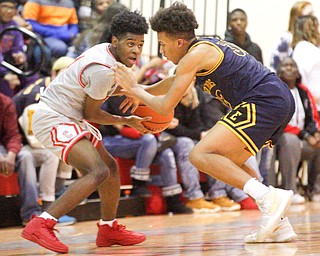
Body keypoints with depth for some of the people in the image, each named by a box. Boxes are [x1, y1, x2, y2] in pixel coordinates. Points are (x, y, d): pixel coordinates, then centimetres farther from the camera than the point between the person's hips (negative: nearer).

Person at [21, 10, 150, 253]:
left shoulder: (105, 52, 6)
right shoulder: (104, 69, -24)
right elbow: (91, 113, -13)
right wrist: (127, 121, 0)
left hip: (69, 118, 11)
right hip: (53, 119, -11)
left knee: (111, 167, 17)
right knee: (98, 172, -25)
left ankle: (109, 229, 33)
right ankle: (41, 226, -29)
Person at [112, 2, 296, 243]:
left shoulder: (195, 55, -5)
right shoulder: (209, 46, 24)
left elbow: (166, 106, -5)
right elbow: (175, 82, 44)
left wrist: (136, 91, 10)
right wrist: (143, 91, 46)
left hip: (262, 102, -10)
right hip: (282, 100, 10)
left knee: (201, 155, -16)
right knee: (227, 162, 24)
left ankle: (269, 197, -27)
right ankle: (278, 224, 14)